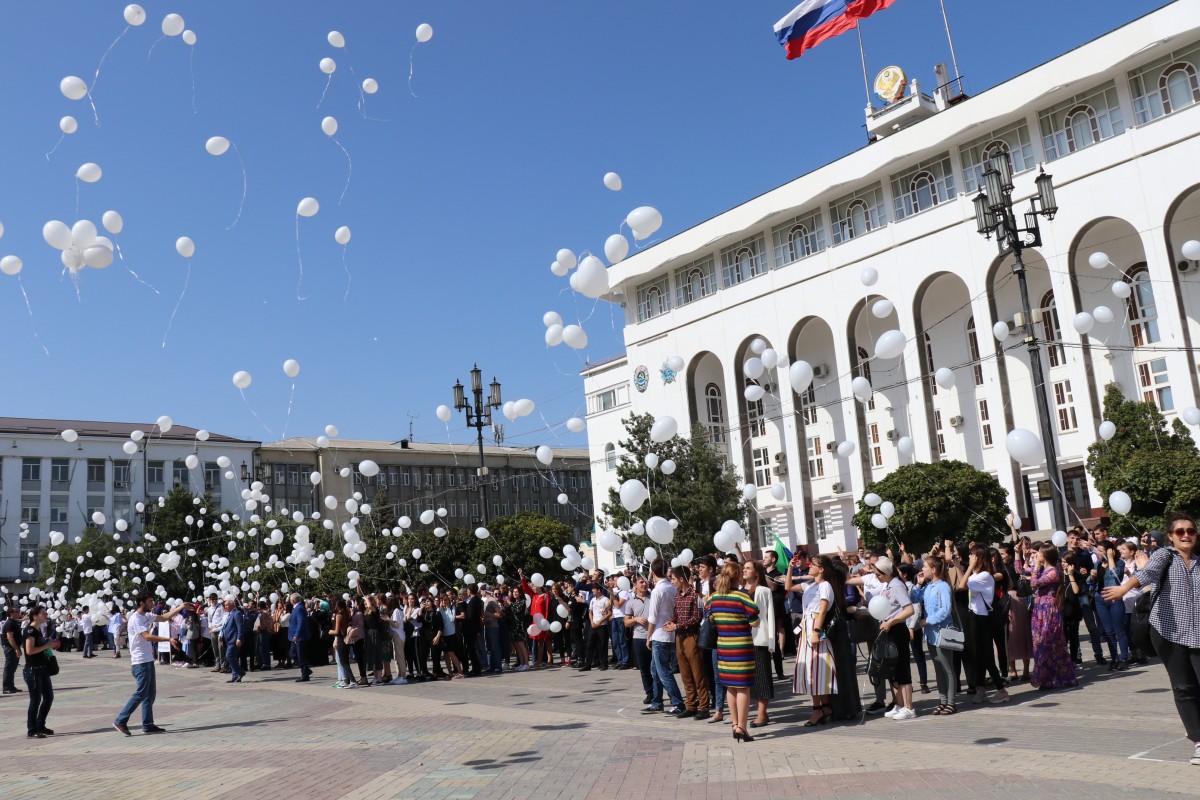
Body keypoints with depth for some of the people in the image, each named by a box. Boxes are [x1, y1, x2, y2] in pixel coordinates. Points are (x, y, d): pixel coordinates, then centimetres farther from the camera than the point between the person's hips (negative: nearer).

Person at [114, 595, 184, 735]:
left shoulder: (147, 616, 11)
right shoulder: (135, 618, -15)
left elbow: (164, 617, 19)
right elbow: (147, 636, -25)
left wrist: (180, 607, 10)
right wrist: (168, 639, -26)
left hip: (148, 660, 9)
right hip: (140, 662, -9)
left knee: (150, 694, 9)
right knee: (141, 693, -8)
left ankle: (148, 725, 13)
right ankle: (120, 721, 0)